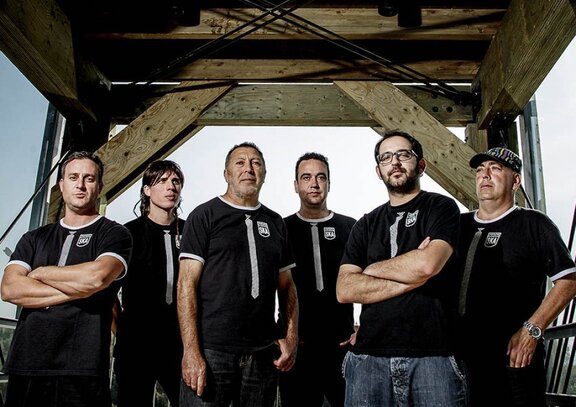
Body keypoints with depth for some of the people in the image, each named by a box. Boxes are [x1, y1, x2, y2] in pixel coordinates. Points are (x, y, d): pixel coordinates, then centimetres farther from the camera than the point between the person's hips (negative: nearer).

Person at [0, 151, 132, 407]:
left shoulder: (113, 233, 2)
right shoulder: (34, 239, 15)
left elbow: (97, 276, -18)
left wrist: (39, 273, -2)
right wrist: (78, 289, -9)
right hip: (24, 368, 4)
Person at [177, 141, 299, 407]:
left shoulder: (275, 222, 13)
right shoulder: (204, 216, 0)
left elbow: (286, 286, 16)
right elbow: (187, 284, -6)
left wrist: (292, 336, 3)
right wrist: (191, 350, -13)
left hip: (263, 352, 4)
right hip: (211, 350, -4)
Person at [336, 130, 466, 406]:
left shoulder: (441, 207, 3)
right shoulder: (366, 225, 13)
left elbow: (427, 265, -16)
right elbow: (344, 290, 1)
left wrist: (372, 268, 0)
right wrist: (410, 281, -9)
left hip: (432, 355, -3)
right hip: (369, 357, 4)